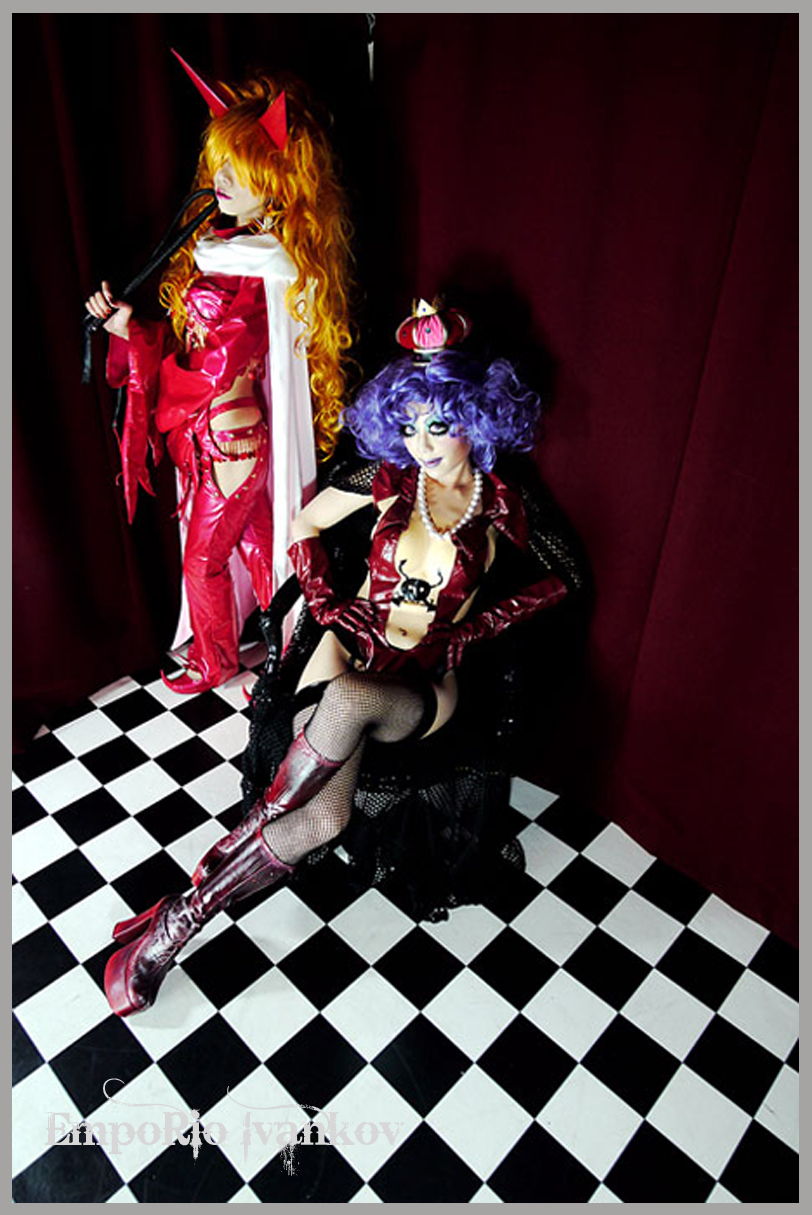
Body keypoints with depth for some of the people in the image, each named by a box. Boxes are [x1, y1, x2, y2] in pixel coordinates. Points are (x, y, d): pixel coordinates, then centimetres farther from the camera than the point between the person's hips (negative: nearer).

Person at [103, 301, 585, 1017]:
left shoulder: (499, 505, 3)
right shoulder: (391, 478, 5)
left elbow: (564, 578, 10)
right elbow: (306, 528, 13)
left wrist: (474, 628, 0)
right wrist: (328, 605, -2)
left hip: (427, 682, 0)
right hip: (351, 646, 0)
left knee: (349, 701, -38)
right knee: (325, 820, -30)